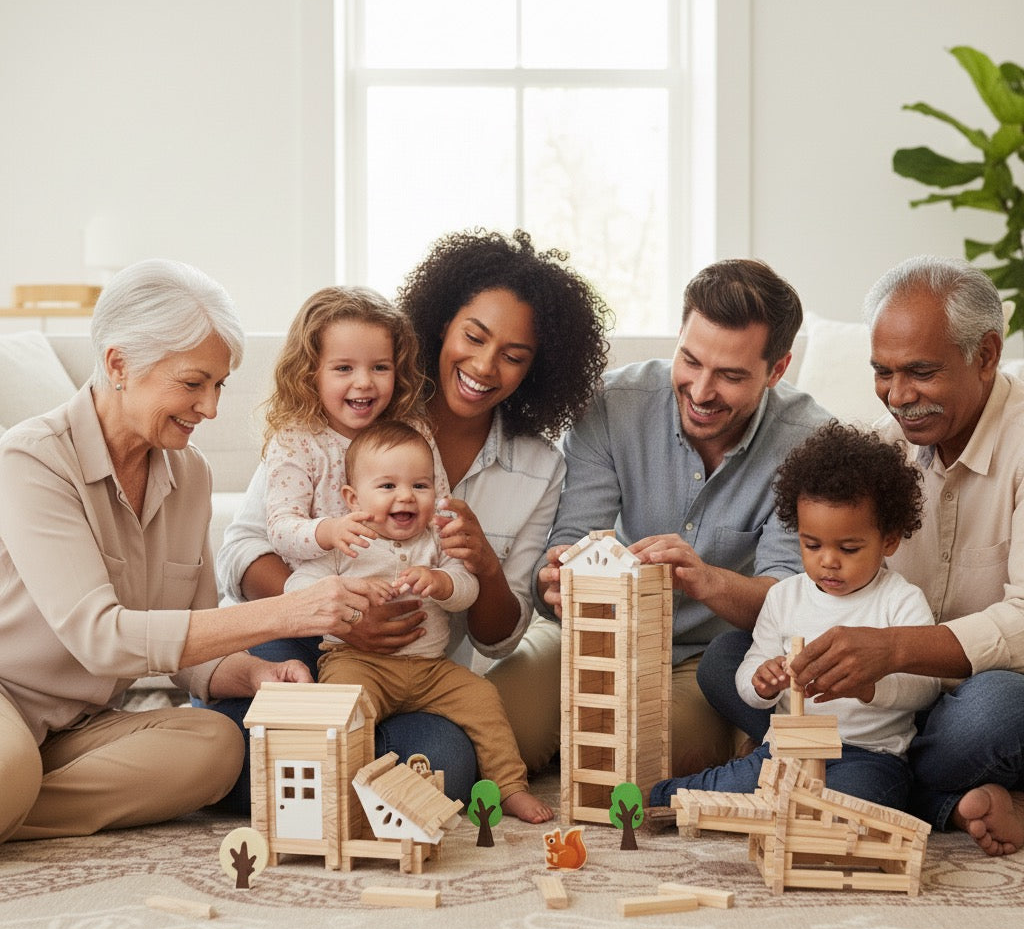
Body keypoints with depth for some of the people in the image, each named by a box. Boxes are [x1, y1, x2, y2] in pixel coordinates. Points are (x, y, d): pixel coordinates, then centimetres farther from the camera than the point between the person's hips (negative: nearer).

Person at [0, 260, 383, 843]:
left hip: (79, 727, 8)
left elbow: (190, 651, 6)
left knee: (216, 743, -24)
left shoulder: (190, 475, 5)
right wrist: (282, 615, -30)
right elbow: (99, 636, -27)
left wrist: (250, 673, -18)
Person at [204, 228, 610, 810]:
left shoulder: (540, 471, 2)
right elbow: (244, 549, -11)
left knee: (443, 772, -32)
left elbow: (498, 642, 4)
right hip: (311, 648, -1)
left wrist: (487, 569, -19)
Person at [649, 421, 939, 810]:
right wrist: (763, 681, -15)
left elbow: (924, 685, -12)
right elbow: (748, 676, 12)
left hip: (869, 752, -3)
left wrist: (868, 686, -33)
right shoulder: (784, 596, 13)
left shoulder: (902, 602, 0)